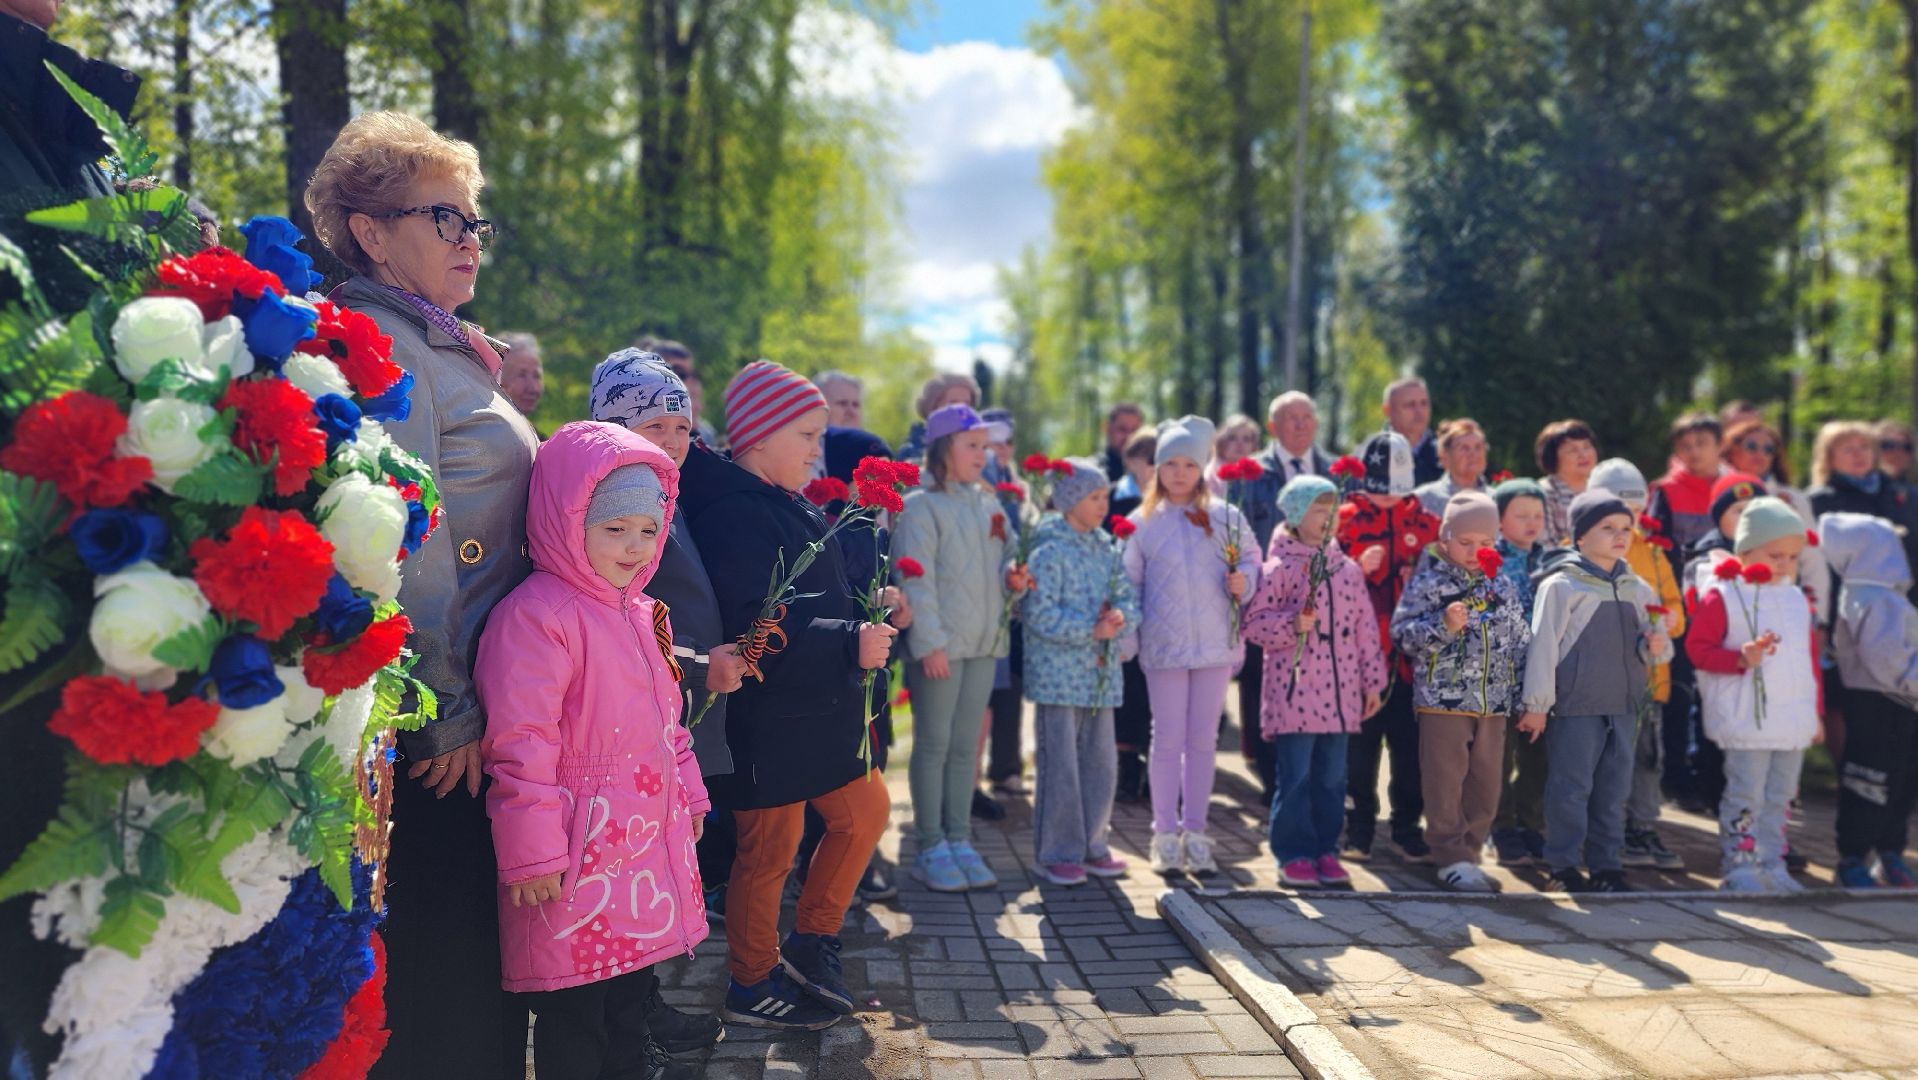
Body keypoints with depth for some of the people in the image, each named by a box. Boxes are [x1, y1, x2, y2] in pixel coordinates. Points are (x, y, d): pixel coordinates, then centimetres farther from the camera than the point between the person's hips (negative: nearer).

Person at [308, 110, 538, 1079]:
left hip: (481, 706, 9)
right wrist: (452, 708, -17)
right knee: (441, 948, 2)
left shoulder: (440, 345, 17)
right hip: (438, 724, -9)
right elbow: (403, 543, -21)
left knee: (481, 939, 18)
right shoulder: (378, 345, -14)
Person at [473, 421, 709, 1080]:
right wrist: (532, 852, -20)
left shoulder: (641, 613, 12)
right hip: (578, 852, -8)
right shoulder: (535, 614, -18)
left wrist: (687, 796, 24)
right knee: (573, 1012, 4)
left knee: (634, 982, 22)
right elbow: (519, 743, -20)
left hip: (649, 839, 9)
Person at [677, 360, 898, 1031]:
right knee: (769, 851, 4)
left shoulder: (790, 509, 12)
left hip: (817, 710, 10)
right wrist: (850, 643, -27)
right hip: (767, 720, -10)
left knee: (864, 811, 18)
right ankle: (752, 989, 24)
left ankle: (810, 944, 31)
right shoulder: (735, 515, -21)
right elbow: (756, 631, -28)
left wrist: (866, 618, 8)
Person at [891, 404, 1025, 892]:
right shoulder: (920, 506, -8)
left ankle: (959, 840, 20)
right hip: (939, 645, -6)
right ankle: (931, 848, 11)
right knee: (933, 745, 2)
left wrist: (1011, 577, -2)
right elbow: (915, 582, -15)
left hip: (983, 642, 6)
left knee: (965, 746, 12)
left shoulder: (987, 503, 13)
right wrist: (929, 644, -20)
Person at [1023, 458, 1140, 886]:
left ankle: (1092, 846, 25)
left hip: (1101, 675, 7)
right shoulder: (1049, 551, -11)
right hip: (1059, 676, -7)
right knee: (1059, 766, -1)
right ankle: (1056, 853, 10)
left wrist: (1121, 616, -13)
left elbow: (1128, 598, 10)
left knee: (1099, 763, 12)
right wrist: (1092, 630, -18)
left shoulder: (1105, 549, 12)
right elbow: (1040, 615, -17)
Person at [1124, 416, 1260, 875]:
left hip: (1216, 643, 1)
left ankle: (1195, 833, 18)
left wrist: (1243, 582, -10)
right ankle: (1165, 835, 15)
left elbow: (1252, 560, 11)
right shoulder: (1141, 523, 3)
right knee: (1168, 739, 5)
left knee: (1203, 739, 7)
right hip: (1164, 646, -1)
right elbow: (1128, 584, 6)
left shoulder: (1225, 517, 4)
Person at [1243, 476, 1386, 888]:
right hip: (1294, 692, -4)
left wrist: (1373, 681, 13)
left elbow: (1365, 629, 14)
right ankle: (1292, 854, 9)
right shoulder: (1280, 566, -3)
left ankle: (1326, 850, 20)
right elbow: (1254, 623, -6)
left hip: (1340, 694, 5)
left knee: (1332, 777, 9)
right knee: (1295, 776, -1)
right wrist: (1292, 625, -21)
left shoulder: (1348, 568, 12)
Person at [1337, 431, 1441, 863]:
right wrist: (1359, 568, -17)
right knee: (1360, 741, 5)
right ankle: (1359, 827, 17)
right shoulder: (1346, 519, 2)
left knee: (1410, 742, 5)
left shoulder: (1423, 521, 9)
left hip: (1410, 653, 2)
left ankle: (1408, 827, 18)